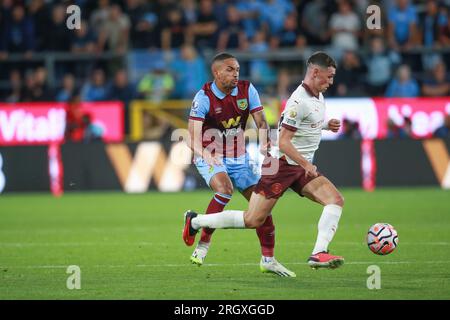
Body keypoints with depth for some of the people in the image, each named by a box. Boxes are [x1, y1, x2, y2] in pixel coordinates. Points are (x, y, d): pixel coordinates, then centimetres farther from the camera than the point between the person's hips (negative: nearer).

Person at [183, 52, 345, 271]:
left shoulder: (318, 96, 10)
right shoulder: (299, 101, -20)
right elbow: (283, 142, -23)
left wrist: (327, 125, 11)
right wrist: (306, 165, -26)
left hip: (301, 167, 9)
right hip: (282, 164, -9)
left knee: (336, 199, -11)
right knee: (253, 220, -6)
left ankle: (319, 253, -20)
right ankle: (195, 221, 11)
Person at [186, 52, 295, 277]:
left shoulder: (247, 90, -5)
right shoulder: (204, 97, -18)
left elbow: (261, 121, -5)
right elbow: (193, 136, -26)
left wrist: (265, 142, -27)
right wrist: (204, 153, -47)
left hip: (238, 157, 5)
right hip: (210, 157, -5)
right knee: (224, 188, -33)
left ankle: (267, 259, 11)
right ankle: (203, 243, -20)